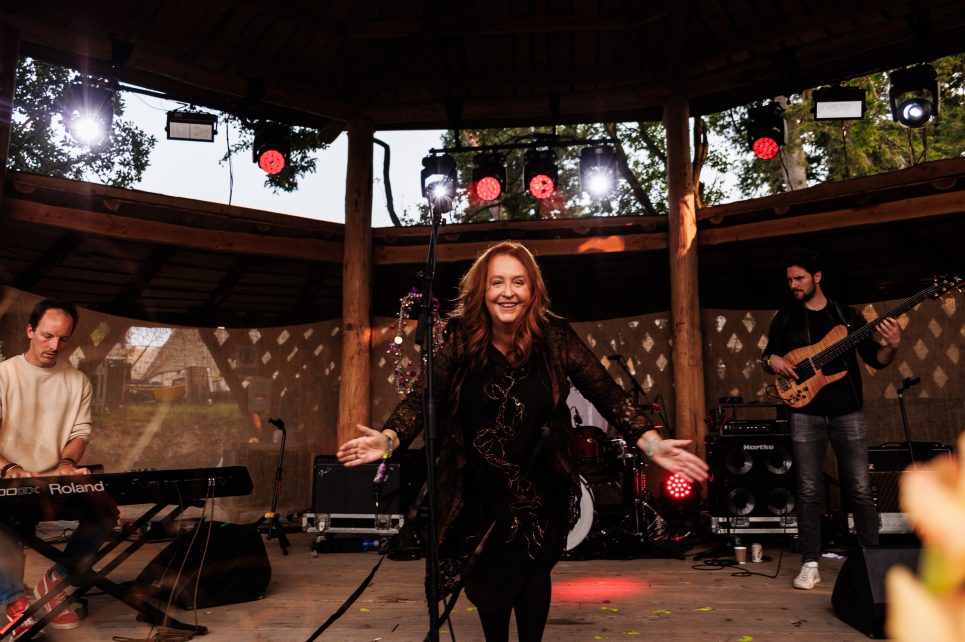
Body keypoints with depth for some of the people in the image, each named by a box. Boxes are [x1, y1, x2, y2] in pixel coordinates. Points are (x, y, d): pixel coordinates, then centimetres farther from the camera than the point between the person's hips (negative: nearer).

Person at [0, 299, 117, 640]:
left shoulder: (77, 381, 6)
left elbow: (81, 431, 6)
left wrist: (68, 462, -16)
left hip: (59, 484, 3)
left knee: (106, 512, -22)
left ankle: (53, 582, 2)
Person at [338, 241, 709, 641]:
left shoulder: (553, 338, -15)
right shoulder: (461, 340, -13)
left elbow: (606, 393, -15)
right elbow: (424, 397, -17)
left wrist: (653, 444, -26)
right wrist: (387, 439, -35)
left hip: (539, 485, -1)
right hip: (481, 487, 1)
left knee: (532, 570, 9)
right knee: (487, 578, 13)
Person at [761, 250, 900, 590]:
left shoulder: (847, 315, 7)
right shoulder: (785, 318, 7)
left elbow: (874, 359, 6)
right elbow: (768, 355, 13)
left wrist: (891, 347, -15)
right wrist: (773, 361, -11)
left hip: (847, 413, 0)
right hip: (806, 414, 0)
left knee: (860, 490, 2)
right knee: (809, 492, 1)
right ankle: (810, 564, 10)